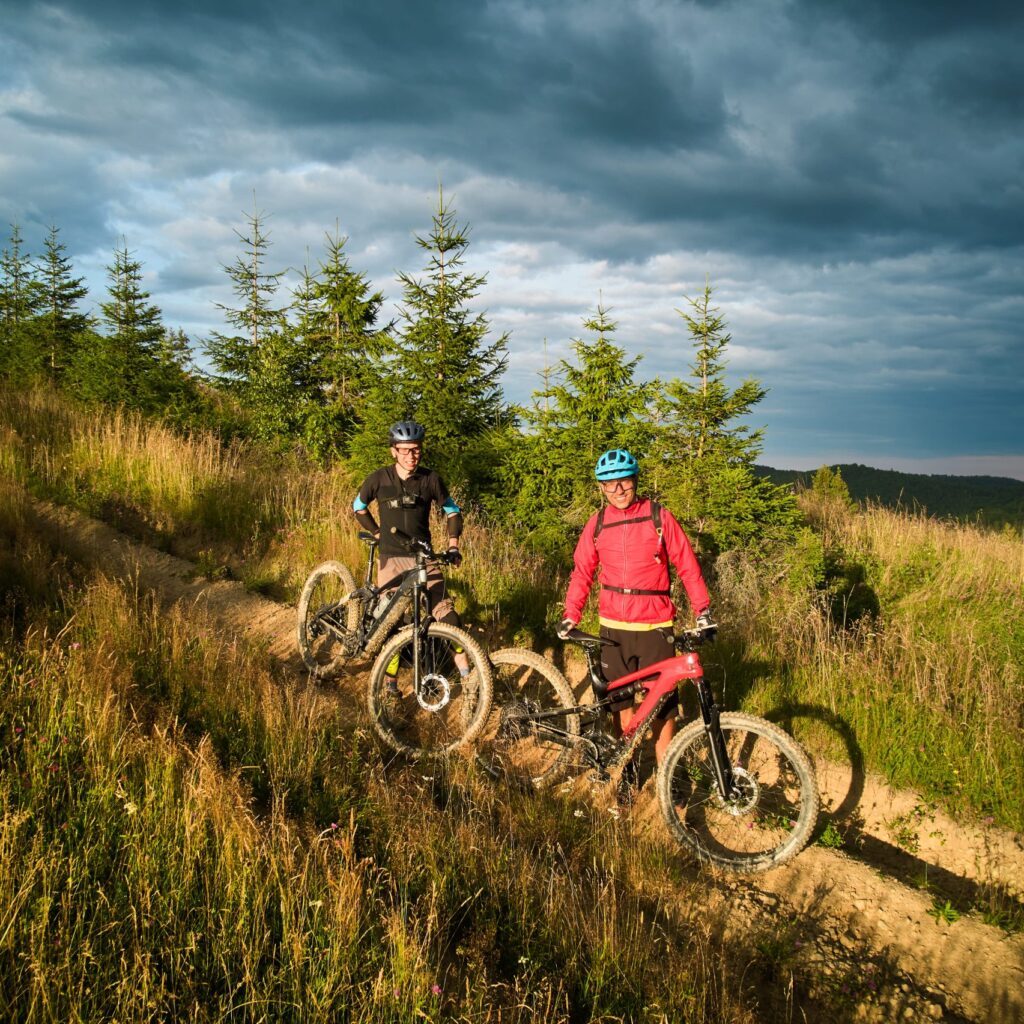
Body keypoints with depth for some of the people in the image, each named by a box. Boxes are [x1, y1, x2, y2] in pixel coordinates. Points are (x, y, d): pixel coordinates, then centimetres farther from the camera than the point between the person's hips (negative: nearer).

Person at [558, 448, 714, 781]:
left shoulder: (659, 517, -4)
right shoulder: (597, 523, 3)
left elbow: (687, 565, -3)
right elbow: (582, 571, 8)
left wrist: (703, 611, -8)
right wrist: (571, 615, 0)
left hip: (654, 626, -2)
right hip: (613, 627, 2)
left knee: (662, 702, 0)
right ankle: (627, 764, 27)